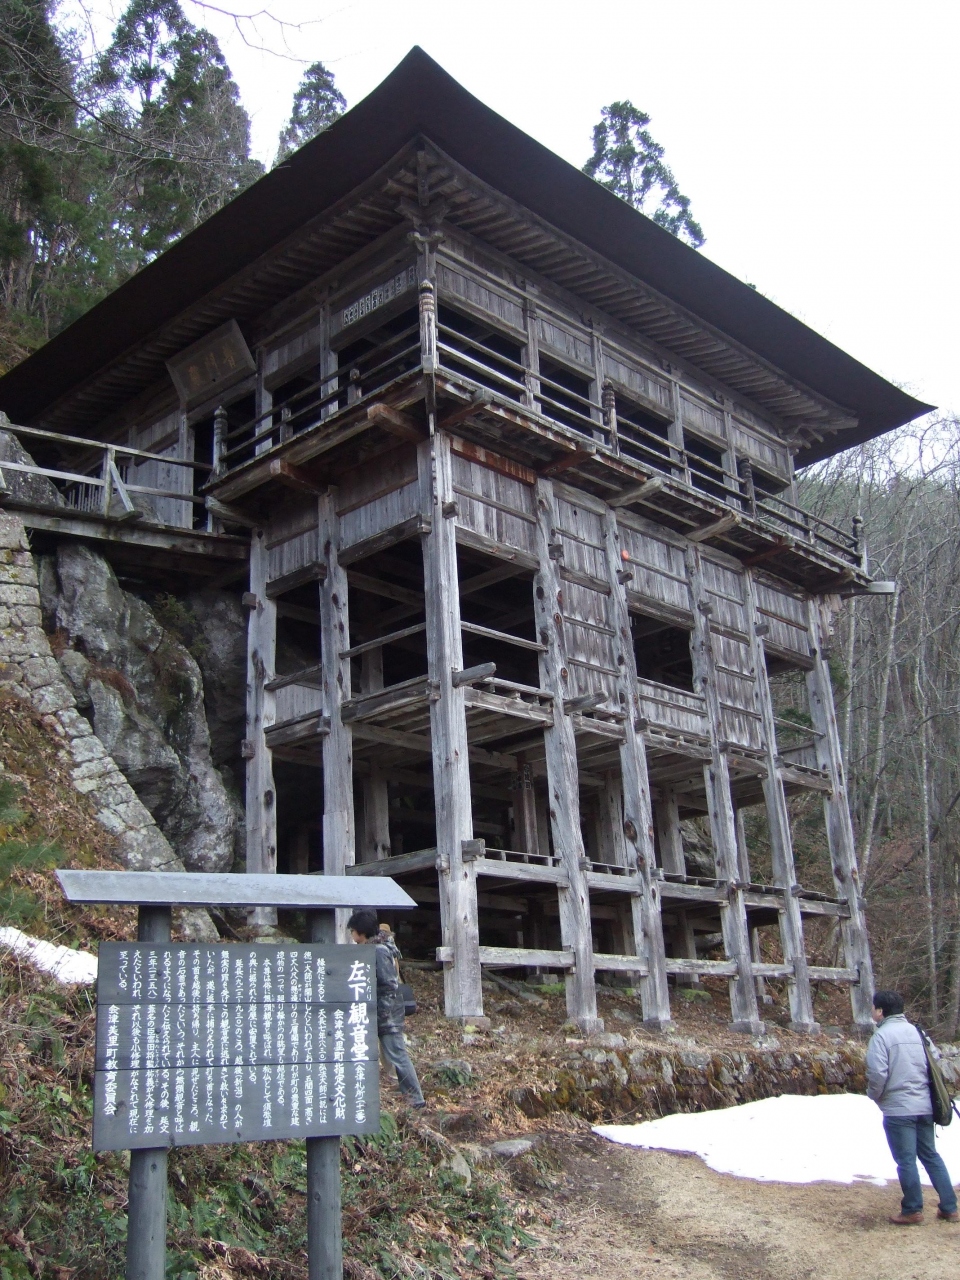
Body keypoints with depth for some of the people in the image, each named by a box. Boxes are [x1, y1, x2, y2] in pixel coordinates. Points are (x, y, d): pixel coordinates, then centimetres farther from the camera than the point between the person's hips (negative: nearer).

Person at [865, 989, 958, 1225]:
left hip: (898, 1108, -7)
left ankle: (912, 1211, 8)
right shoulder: (916, 1031, 9)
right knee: (930, 1155, 15)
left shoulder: (882, 1035, -12)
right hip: (925, 1105, 7)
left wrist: (875, 1096, 0)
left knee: (906, 1160, 2)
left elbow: (877, 1073, -18)